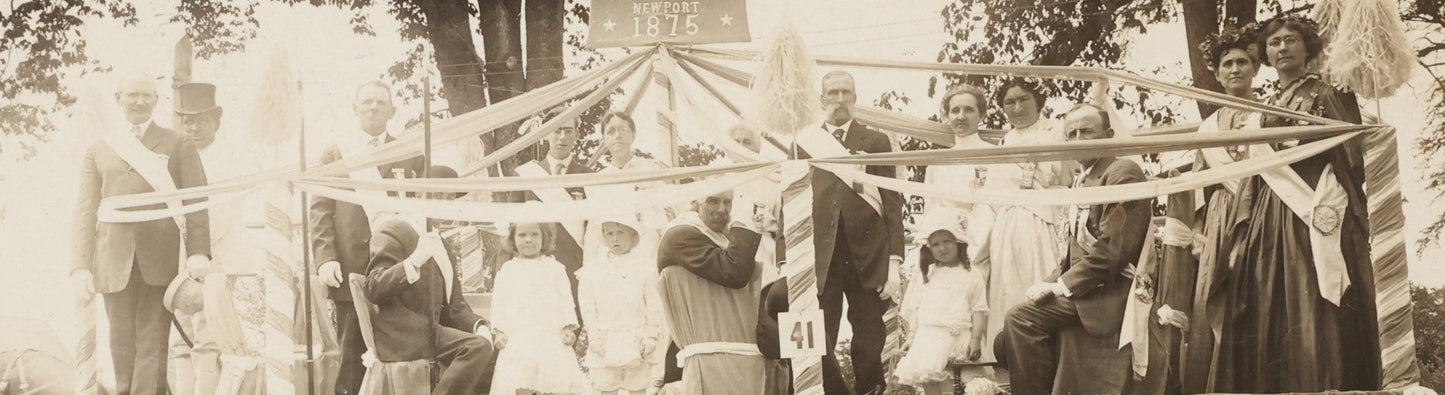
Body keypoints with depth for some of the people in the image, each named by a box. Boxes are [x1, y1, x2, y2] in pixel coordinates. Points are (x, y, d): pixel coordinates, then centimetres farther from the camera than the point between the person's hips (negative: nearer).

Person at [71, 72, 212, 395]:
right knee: (122, 345, 2)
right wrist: (80, 266, -1)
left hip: (161, 261, -2)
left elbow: (196, 200, 3)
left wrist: (199, 251, -12)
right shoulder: (98, 151, 18)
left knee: (153, 344, -6)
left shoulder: (178, 146, 13)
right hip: (115, 264, 2)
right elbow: (86, 211, 11)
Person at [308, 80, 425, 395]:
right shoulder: (335, 154, 12)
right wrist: (325, 258, -7)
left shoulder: (410, 155, 13)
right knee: (352, 357, 0)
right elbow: (320, 210, 6)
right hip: (351, 271, -1)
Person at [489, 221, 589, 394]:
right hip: (517, 338, 0)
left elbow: (565, 299, 7)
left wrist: (568, 328, -3)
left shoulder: (554, 267, 9)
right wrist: (498, 331, -1)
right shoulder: (508, 270, 10)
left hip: (551, 336, 0)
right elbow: (499, 302, 8)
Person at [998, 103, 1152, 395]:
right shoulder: (1084, 179, 19)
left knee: (1022, 318, -20)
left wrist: (1062, 284, -16)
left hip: (1110, 291, -10)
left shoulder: (1123, 172, -11)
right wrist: (1053, 281, 1)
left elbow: (1114, 248, -19)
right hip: (1088, 286, 10)